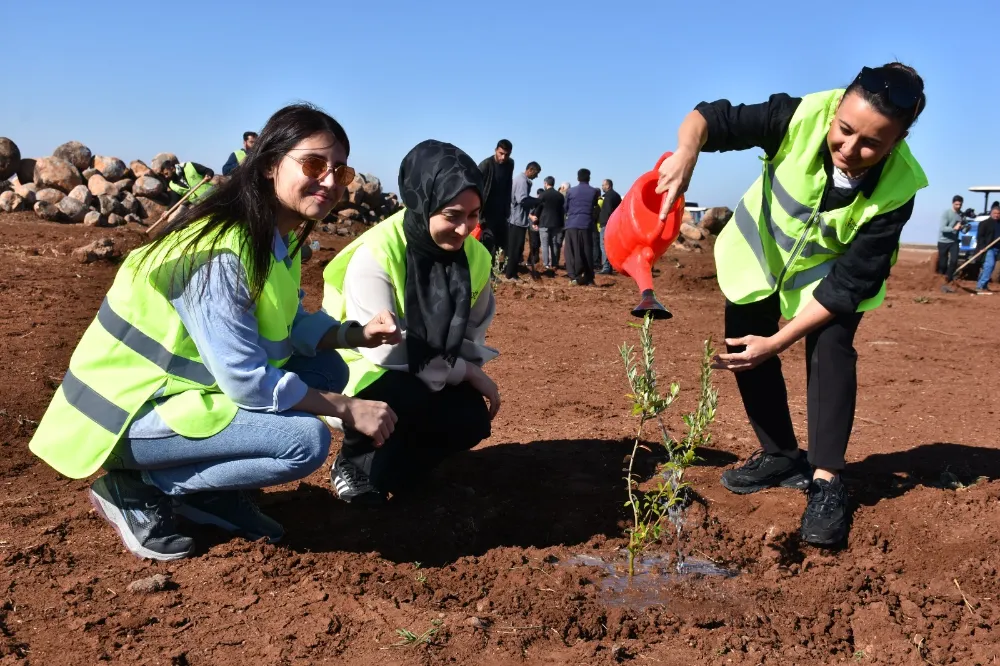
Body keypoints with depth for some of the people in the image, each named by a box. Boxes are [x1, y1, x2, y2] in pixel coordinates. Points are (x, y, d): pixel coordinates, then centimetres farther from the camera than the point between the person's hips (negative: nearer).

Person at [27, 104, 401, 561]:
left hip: (185, 386, 9)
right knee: (307, 441, -21)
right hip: (133, 409, -9)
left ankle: (210, 492, 8)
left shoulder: (278, 236, 0)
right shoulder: (223, 250, -27)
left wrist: (358, 334, -9)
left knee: (327, 370, 4)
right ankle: (136, 489, -4)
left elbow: (292, 325, 9)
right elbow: (246, 380, -27)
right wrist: (347, 410, -19)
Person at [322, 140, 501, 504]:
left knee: (472, 420, -19)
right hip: (361, 372, -5)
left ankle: (375, 470, 4)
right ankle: (352, 458, -2)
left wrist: (471, 375, -18)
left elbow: (472, 334, 3)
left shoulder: (475, 255, -9)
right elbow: (386, 352, -28)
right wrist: (467, 373, -22)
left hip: (431, 377, 6)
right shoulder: (375, 255, -27)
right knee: (407, 397, -35)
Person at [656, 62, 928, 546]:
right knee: (744, 348, 1)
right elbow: (712, 117, -30)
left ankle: (826, 481, -13)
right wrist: (687, 153, -55)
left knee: (831, 349, -22)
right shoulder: (802, 118, -35)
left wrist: (778, 341, -33)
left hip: (829, 267, -2)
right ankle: (781, 457, 18)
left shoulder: (896, 189, -34)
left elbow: (850, 281, -29)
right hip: (760, 245, 2)